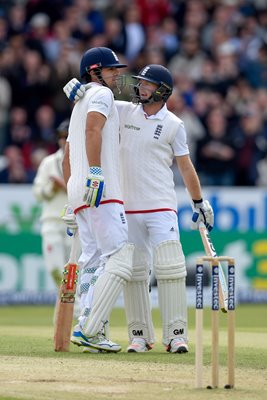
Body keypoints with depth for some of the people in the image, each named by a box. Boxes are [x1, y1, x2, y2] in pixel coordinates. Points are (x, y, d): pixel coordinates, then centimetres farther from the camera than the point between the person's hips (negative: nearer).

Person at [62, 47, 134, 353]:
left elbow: (67, 157, 29)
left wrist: (74, 198, 28)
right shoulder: (101, 94, 0)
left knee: (94, 264, 10)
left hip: (80, 192, 10)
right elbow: (93, 130, -20)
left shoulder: (79, 104, 28)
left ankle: (89, 330, 4)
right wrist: (95, 173, -28)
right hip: (102, 191, -10)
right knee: (120, 258, -14)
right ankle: (89, 330, -20)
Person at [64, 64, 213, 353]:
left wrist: (199, 203, 6)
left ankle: (176, 335, -10)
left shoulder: (173, 124, 1)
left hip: (161, 207, -3)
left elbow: (185, 167, 6)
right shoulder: (125, 112, 7)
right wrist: (76, 88, -13)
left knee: (169, 268, -11)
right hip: (129, 208, 3)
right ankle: (140, 335, 8)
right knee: (134, 272, 3)